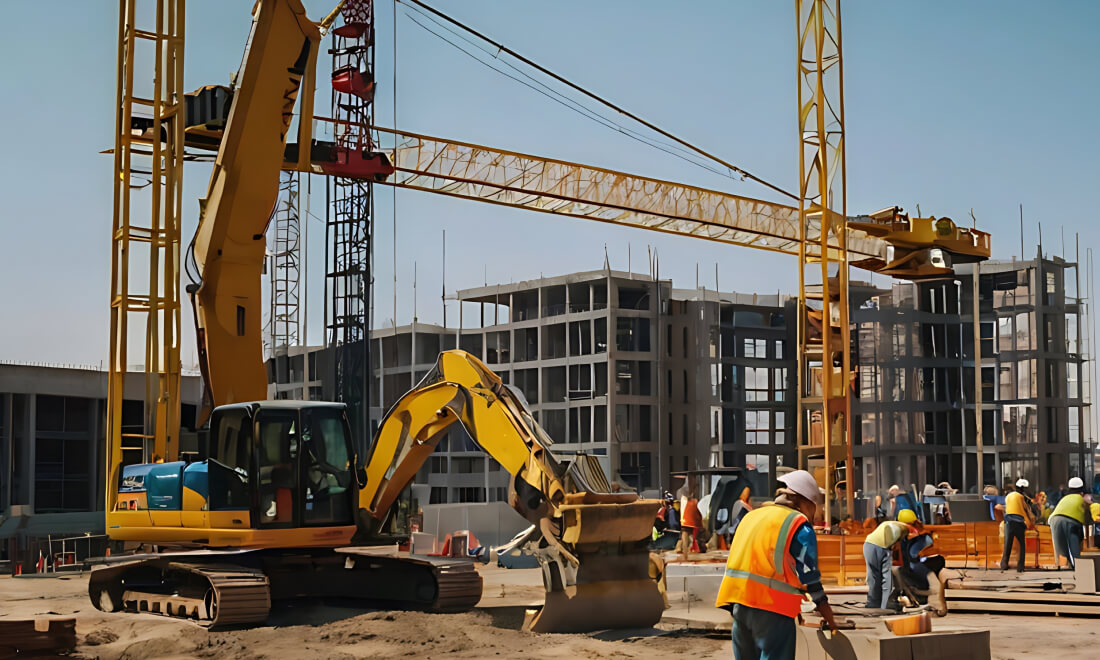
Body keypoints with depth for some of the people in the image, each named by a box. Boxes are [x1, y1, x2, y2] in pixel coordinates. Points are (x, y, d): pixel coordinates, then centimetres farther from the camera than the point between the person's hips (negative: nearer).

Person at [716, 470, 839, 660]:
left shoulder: (751, 516, 19)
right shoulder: (798, 525, -4)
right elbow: (810, 579, -6)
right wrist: (829, 618, 2)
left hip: (738, 602, 7)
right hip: (771, 608, -7)